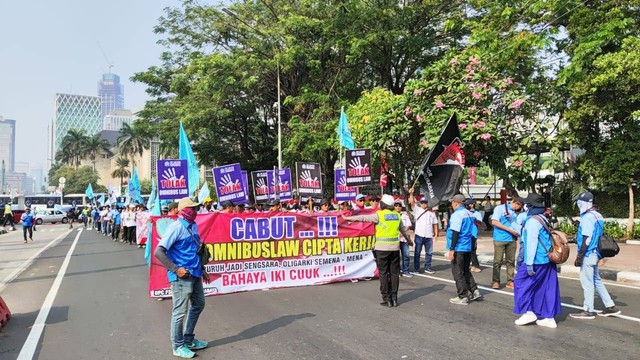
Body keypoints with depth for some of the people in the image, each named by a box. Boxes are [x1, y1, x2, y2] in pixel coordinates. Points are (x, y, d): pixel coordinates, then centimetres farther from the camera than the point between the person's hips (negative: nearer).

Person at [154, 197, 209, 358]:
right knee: (180, 312, 4)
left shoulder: (193, 226, 7)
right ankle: (178, 346, 22)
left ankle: (189, 339, 36)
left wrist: (202, 269, 19)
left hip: (195, 274, 9)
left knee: (198, 305, 20)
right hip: (182, 277, -9)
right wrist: (176, 270, -21)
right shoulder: (176, 227, -17)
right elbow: (158, 252, -21)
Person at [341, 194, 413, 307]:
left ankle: (386, 299, 6)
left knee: (383, 273, 3)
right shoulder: (397, 215, 9)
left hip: (382, 248, -5)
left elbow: (362, 218, -5)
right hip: (395, 247, 5)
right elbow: (403, 229, 22)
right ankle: (394, 298, 15)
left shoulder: (379, 215, -7)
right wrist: (409, 240, 39)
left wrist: (347, 218, 4)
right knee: (394, 273, 10)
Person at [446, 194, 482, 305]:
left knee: (458, 273, 2)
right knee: (466, 271, 21)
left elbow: (455, 232, -21)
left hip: (458, 248, -8)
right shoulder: (469, 214, 10)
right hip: (468, 247, 8)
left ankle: (463, 297, 7)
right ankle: (474, 291, 19)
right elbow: (471, 230, 17)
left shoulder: (456, 215, -16)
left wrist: (451, 249, -19)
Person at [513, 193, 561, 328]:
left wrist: (529, 263, -19)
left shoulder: (533, 221, -15)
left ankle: (528, 312, 4)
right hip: (548, 261, 9)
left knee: (522, 283, 2)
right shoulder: (543, 219, 14)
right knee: (546, 287, 10)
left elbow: (532, 243, -19)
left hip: (537, 261, -9)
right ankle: (549, 317, 15)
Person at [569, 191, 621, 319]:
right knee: (596, 280, 18)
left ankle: (588, 311, 9)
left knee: (587, 282, 0)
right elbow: (596, 235, 17)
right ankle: (610, 306, 23)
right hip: (595, 254, 9)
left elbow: (587, 239, -20)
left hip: (588, 255, -9)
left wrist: (579, 256, -17)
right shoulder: (597, 215, 10)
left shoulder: (587, 217, -18)